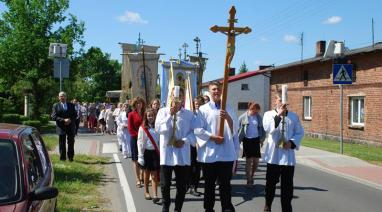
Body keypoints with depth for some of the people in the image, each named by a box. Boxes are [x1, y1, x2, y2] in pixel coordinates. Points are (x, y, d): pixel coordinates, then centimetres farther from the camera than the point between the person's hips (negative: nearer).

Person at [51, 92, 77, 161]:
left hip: (70, 126, 2)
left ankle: (70, 157, 13)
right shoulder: (56, 105, 3)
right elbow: (54, 116, -6)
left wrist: (70, 120, -12)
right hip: (61, 127, -2)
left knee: (71, 142, 3)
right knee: (62, 143, 3)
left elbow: (75, 115, 8)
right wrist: (63, 120, -16)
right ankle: (62, 157, 10)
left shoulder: (71, 105, 11)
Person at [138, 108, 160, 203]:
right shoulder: (143, 128, -3)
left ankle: (155, 195, -7)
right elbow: (140, 142, -5)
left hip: (155, 152, 1)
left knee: (155, 175, -2)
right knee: (146, 173, 13)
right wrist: (140, 156, -9)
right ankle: (146, 192, 29)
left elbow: (160, 140, 4)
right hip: (147, 152, -1)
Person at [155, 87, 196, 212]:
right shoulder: (163, 111, 2)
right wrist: (170, 115, -15)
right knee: (165, 184, 9)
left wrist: (184, 141, -14)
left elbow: (194, 131, 2)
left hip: (183, 154, 0)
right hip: (167, 153, 0)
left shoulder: (189, 114, 3)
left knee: (182, 185, 6)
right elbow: (158, 128, -10)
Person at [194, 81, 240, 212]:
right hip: (209, 152, -1)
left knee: (225, 183, 2)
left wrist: (228, 117, -16)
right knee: (209, 184, 9)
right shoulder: (203, 109, 3)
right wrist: (213, 137, -14)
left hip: (226, 152, 1)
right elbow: (198, 130, -6)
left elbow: (235, 128, 1)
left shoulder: (228, 109, 11)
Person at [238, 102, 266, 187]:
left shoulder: (259, 117, 2)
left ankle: (251, 176, 31)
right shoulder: (243, 117, -8)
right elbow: (238, 129, -5)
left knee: (256, 161, 4)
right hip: (247, 140, -3)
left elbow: (262, 128, 11)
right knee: (248, 161, 1)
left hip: (256, 140, 3)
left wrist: (262, 138, 3)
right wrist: (238, 140, -8)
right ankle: (248, 180, 12)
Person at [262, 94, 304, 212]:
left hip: (288, 156, 1)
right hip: (273, 155, -1)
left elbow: (300, 133, 7)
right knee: (271, 183, 12)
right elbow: (267, 128, -16)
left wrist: (292, 143, -11)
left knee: (287, 185, 2)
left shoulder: (294, 116, 8)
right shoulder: (269, 114, 1)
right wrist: (278, 115, -24)